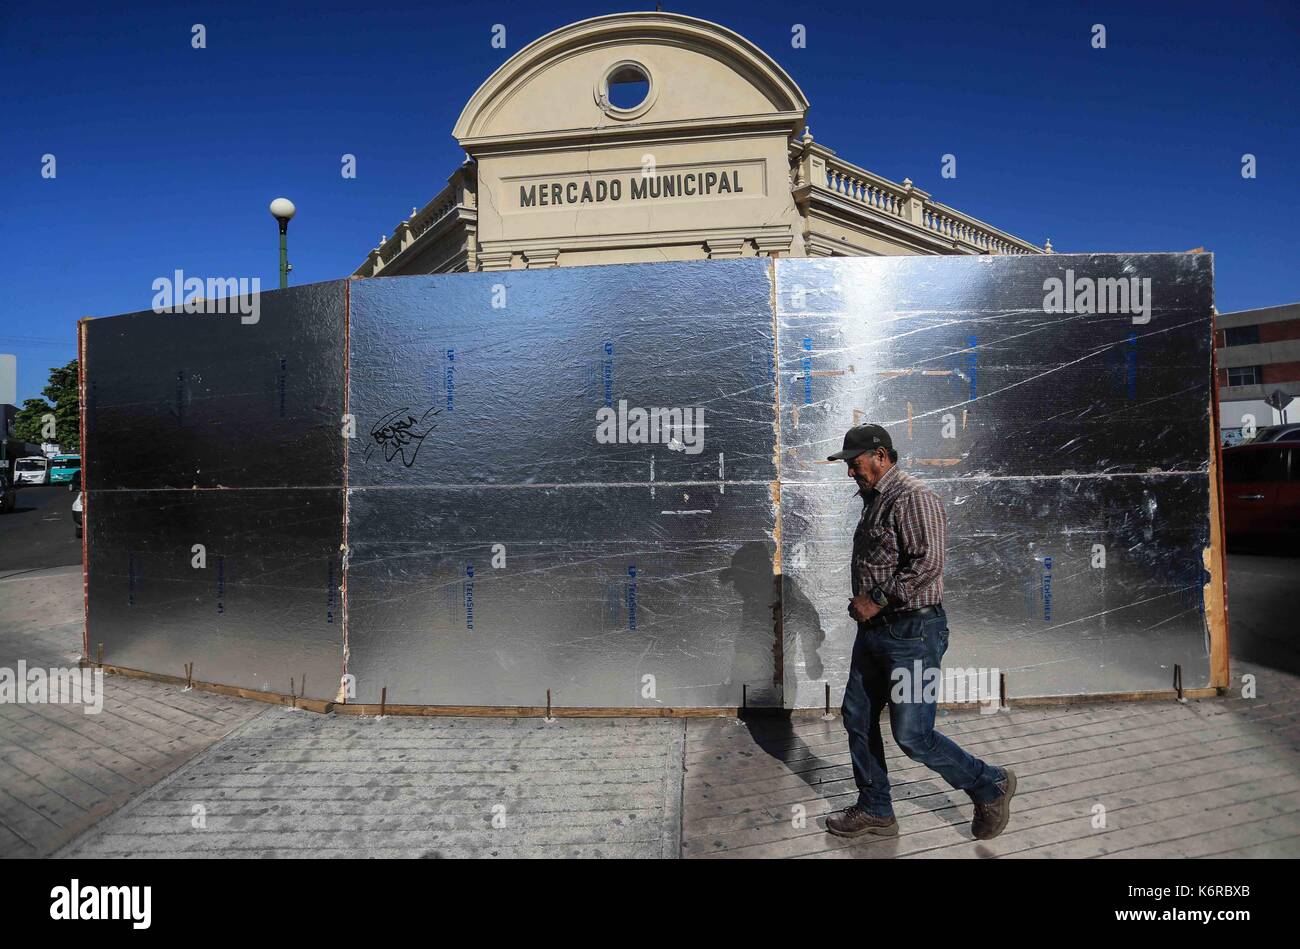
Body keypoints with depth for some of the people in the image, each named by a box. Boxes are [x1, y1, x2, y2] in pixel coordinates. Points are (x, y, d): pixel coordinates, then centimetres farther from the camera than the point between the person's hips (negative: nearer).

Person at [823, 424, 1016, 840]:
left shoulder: (913, 498, -16)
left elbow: (928, 562, -26)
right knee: (857, 718, 13)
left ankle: (990, 786, 24)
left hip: (911, 633, -10)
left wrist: (877, 600, -20)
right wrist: (863, 604, 13)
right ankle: (875, 810, 29)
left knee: (913, 736, -2)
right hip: (874, 630, 10)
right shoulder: (873, 500, 14)